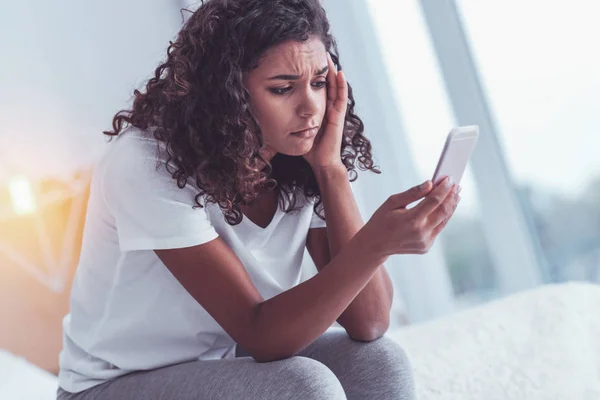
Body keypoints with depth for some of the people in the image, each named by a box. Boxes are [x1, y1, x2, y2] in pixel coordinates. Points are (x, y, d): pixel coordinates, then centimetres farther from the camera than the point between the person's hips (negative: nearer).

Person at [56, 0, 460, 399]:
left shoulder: (300, 163, -11)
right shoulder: (148, 164, -26)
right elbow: (259, 335, -30)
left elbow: (368, 323, -18)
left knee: (380, 361, -19)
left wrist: (330, 168, -25)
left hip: (229, 362, 5)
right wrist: (376, 244, -44)